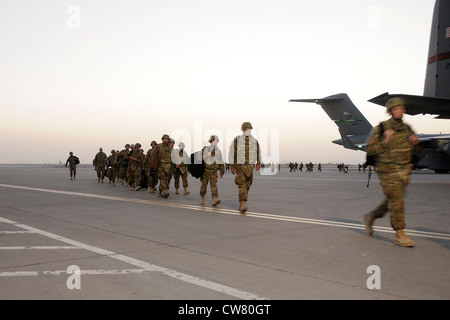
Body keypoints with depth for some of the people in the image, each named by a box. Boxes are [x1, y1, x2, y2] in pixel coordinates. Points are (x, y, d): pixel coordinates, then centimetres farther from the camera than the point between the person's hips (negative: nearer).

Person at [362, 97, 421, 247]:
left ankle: (369, 217, 35)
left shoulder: (407, 129, 10)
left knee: (391, 202, 13)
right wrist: (385, 141, -22)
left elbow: (415, 150, 19)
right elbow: (370, 150, -10)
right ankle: (399, 235, -1)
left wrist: (415, 142, -2)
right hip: (388, 171, -6)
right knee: (396, 202, -9)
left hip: (404, 171, 6)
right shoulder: (381, 129, -8)